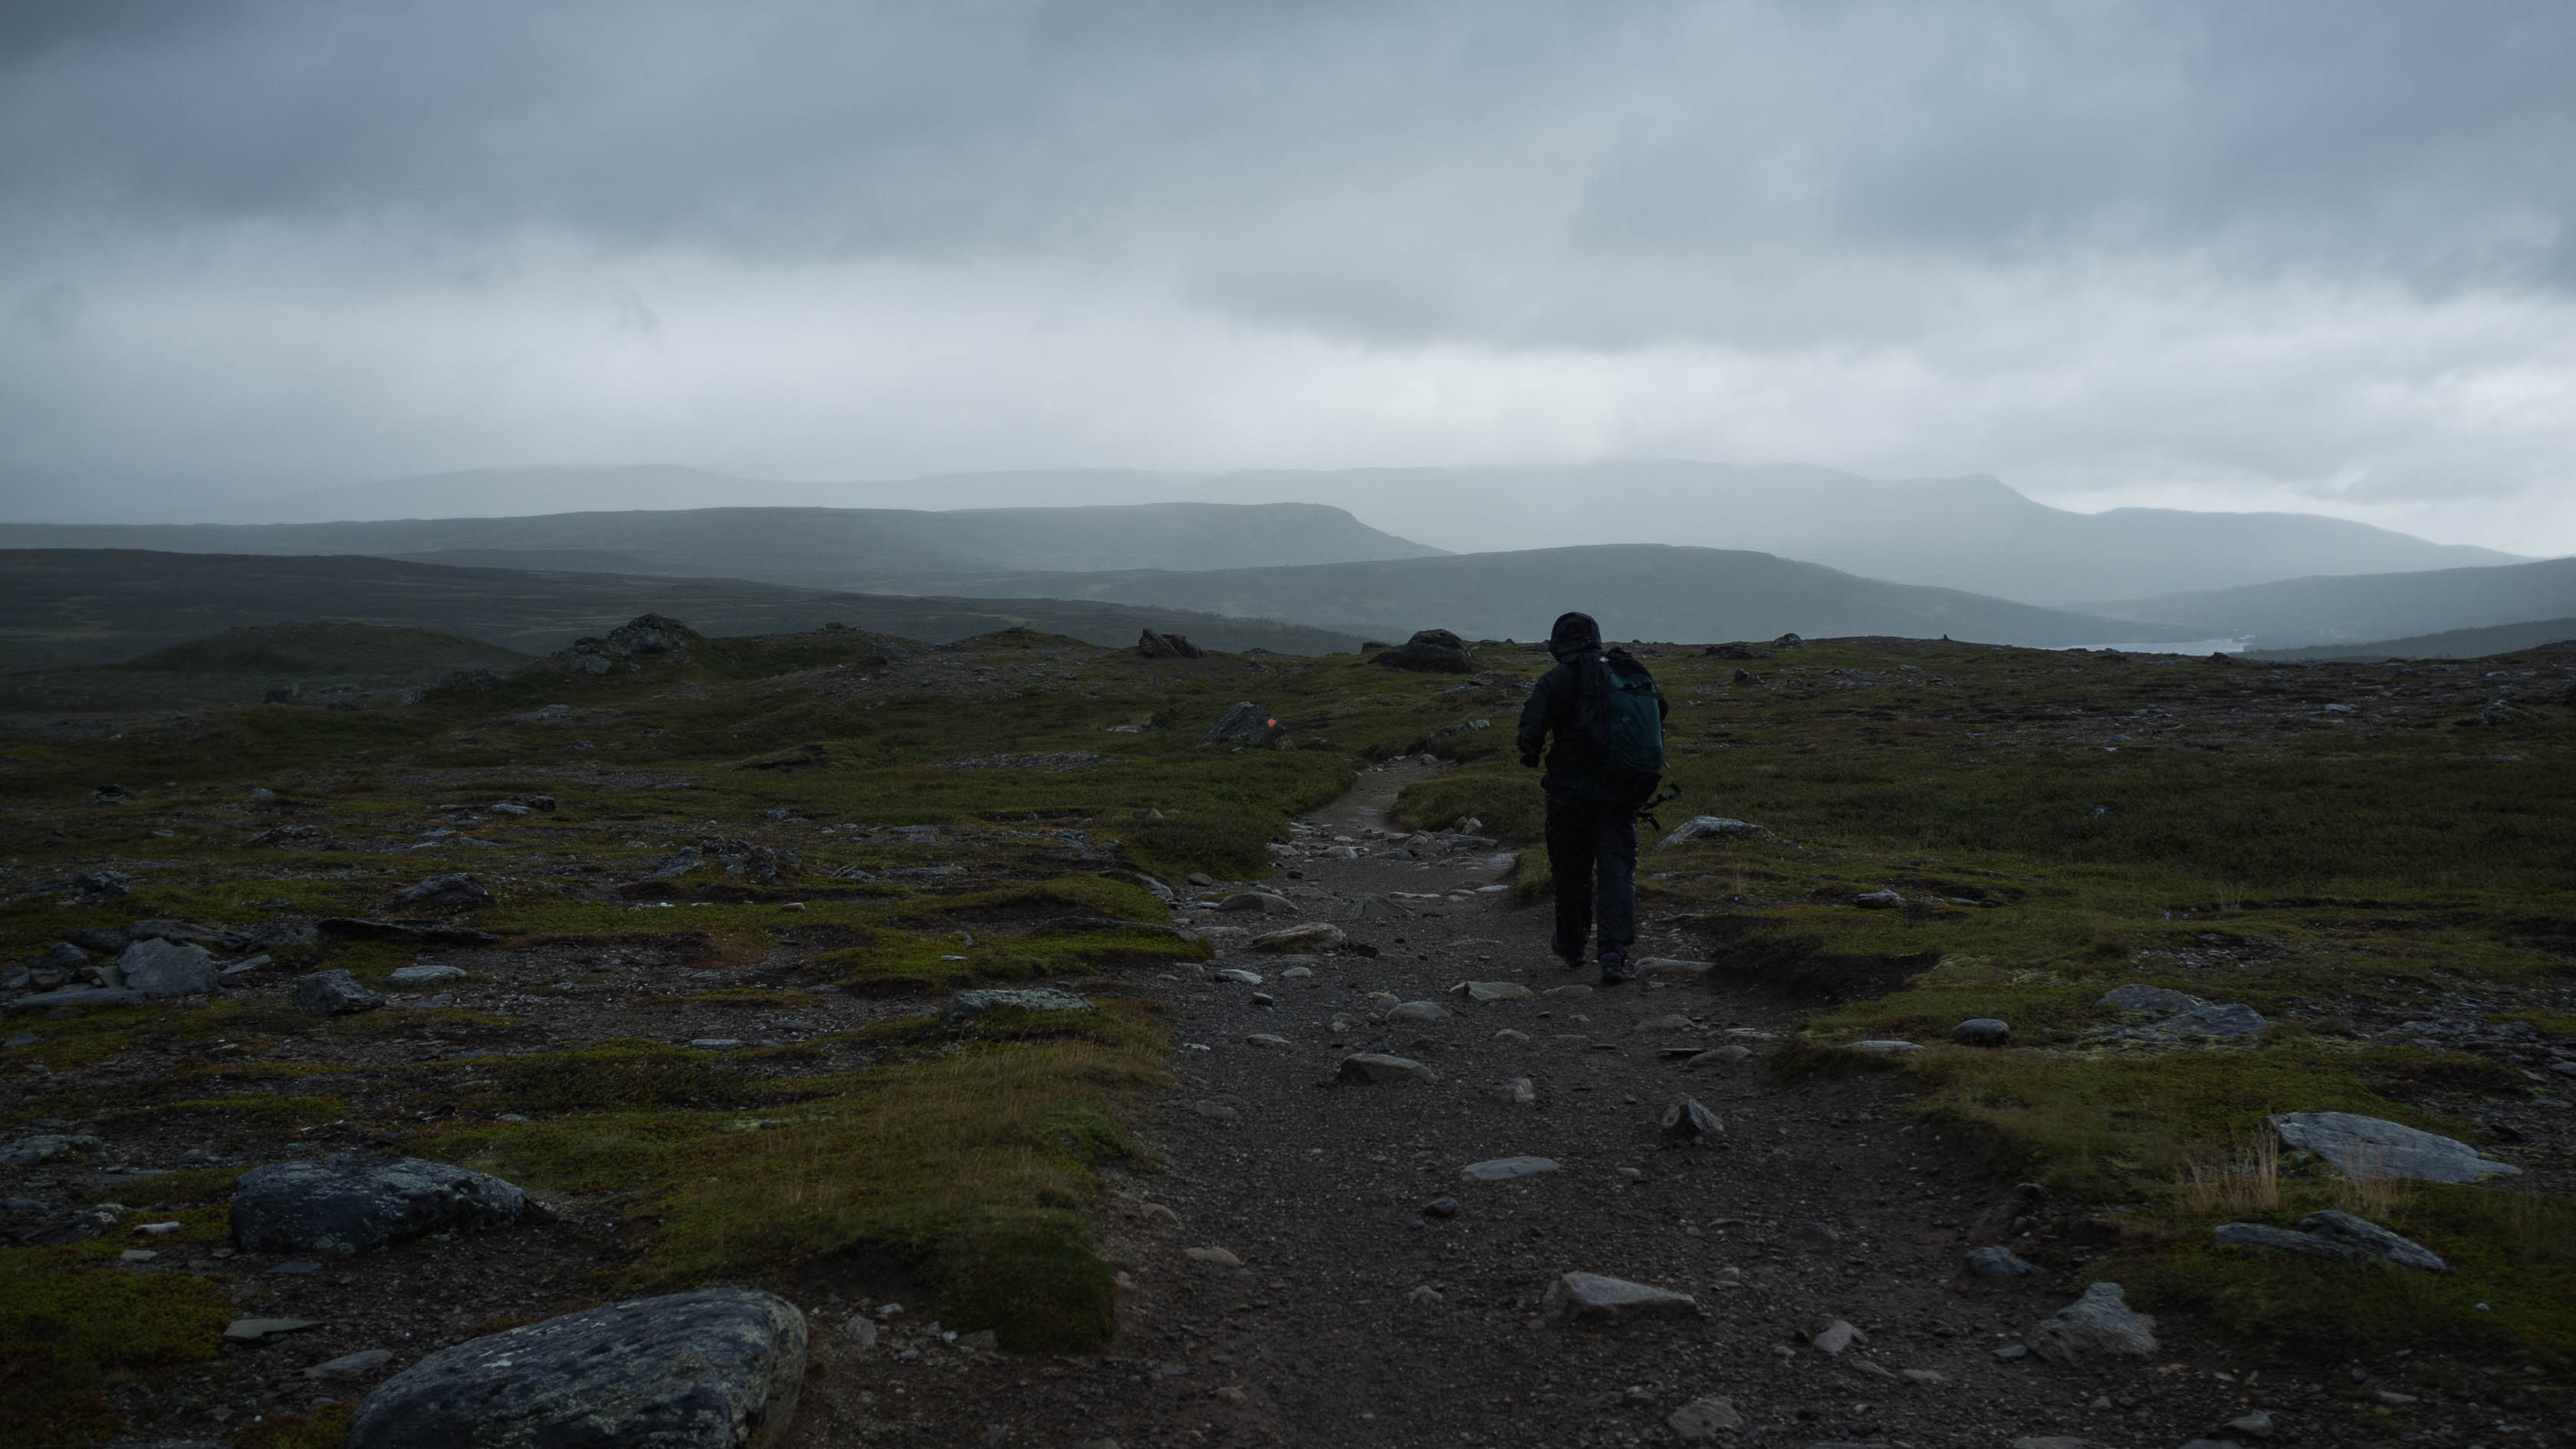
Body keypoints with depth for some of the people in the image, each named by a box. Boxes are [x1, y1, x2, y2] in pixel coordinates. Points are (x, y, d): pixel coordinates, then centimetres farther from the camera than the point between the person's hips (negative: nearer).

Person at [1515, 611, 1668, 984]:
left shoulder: (1553, 681, -7)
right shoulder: (1631, 671, 4)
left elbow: (1530, 733, -15)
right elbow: (1661, 712, 14)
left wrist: (1531, 756, 7)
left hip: (1572, 790, -2)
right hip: (1621, 793, 2)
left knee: (1572, 870, 14)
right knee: (1617, 870, 1)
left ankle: (1571, 947, 30)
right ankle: (1614, 953, -14)